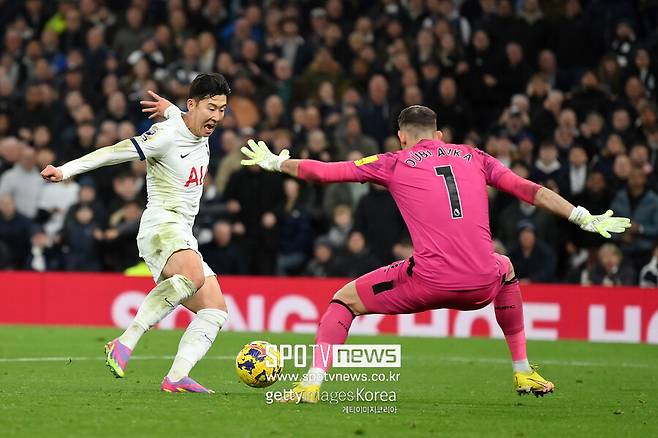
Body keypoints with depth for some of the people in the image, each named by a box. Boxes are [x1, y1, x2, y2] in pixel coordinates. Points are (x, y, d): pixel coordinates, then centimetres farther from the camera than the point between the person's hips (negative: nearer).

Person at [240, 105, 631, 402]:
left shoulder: (394, 164, 13)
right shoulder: (474, 157, 19)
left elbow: (321, 171, 16)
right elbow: (531, 191, 15)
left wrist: (276, 163, 32)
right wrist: (586, 219, 20)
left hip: (429, 283, -3)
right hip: (481, 287, 3)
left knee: (345, 300, 18)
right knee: (505, 269, 40)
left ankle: (312, 384, 1)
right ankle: (524, 373, 40)